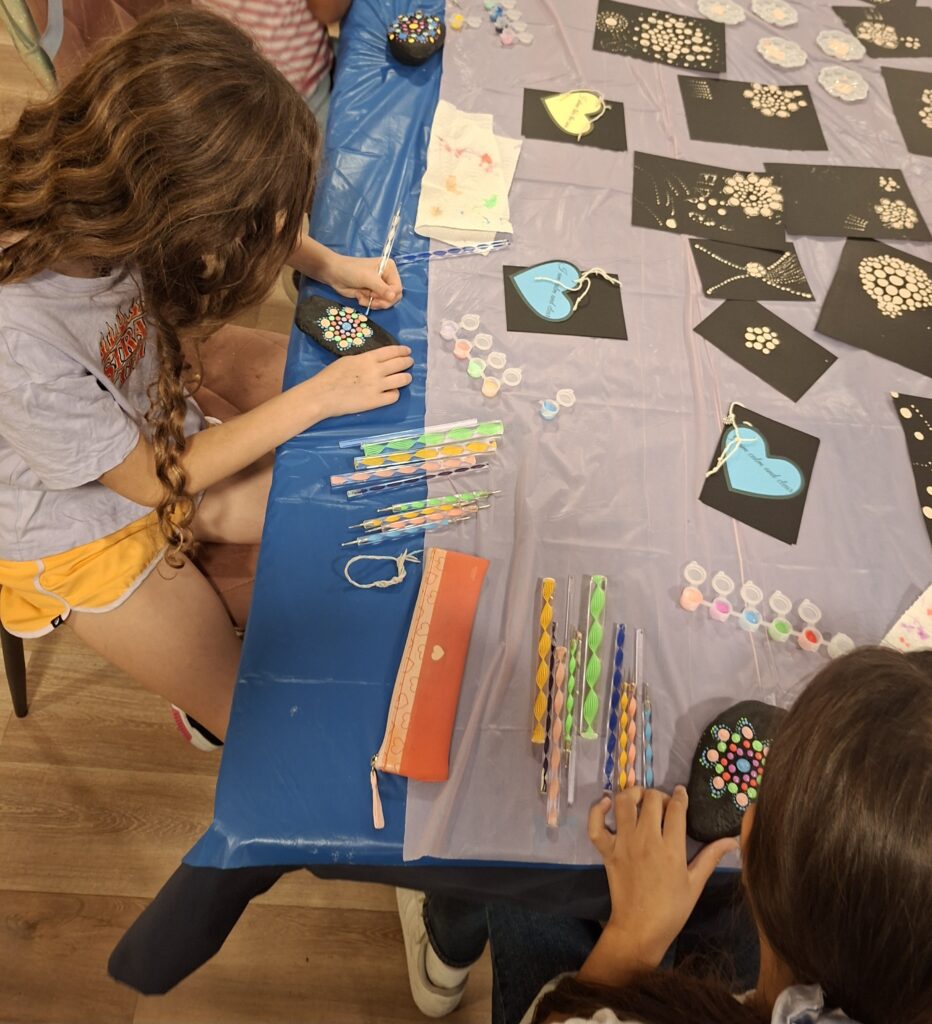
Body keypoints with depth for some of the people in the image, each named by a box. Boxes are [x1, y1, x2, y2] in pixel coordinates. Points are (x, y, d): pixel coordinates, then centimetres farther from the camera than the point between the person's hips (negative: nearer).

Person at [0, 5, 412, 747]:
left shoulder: (101, 188, -25)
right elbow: (156, 480, -24)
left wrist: (325, 263, -15)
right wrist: (320, 397, -21)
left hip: (167, 440, 5)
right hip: (87, 534, -5)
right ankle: (213, 712, 35)